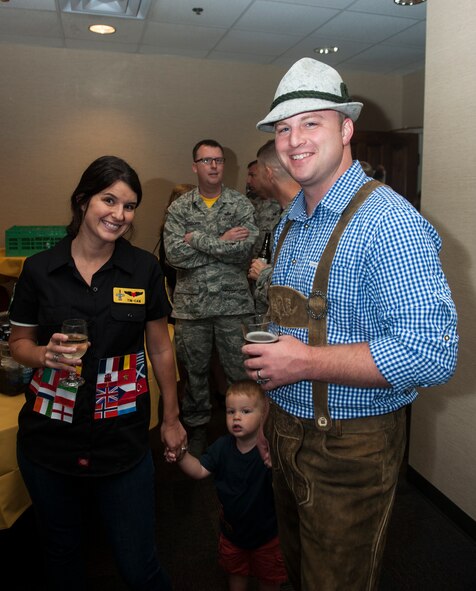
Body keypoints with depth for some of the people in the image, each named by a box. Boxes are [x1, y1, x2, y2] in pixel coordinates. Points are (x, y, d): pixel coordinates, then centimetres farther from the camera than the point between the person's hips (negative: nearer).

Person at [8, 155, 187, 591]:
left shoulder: (145, 268, -4)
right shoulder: (40, 269, -4)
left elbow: (160, 348, 4)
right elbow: (18, 343, 7)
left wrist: (171, 419, 8)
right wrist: (45, 354, -16)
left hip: (123, 440, -1)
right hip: (48, 439, 1)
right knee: (62, 554, 22)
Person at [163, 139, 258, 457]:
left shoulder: (242, 204, 1)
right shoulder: (179, 208, 3)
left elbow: (246, 249, -14)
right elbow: (175, 254, -11)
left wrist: (197, 239, -13)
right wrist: (223, 244, -14)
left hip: (233, 302, -1)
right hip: (192, 303, 1)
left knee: (240, 370, 7)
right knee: (194, 370, 14)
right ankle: (197, 427, 33)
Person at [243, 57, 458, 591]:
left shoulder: (388, 222, -21)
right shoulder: (289, 222, 7)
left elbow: (431, 354, -29)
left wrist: (303, 362, -26)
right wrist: (267, 359, 3)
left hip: (350, 448, -7)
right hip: (284, 429, 8)